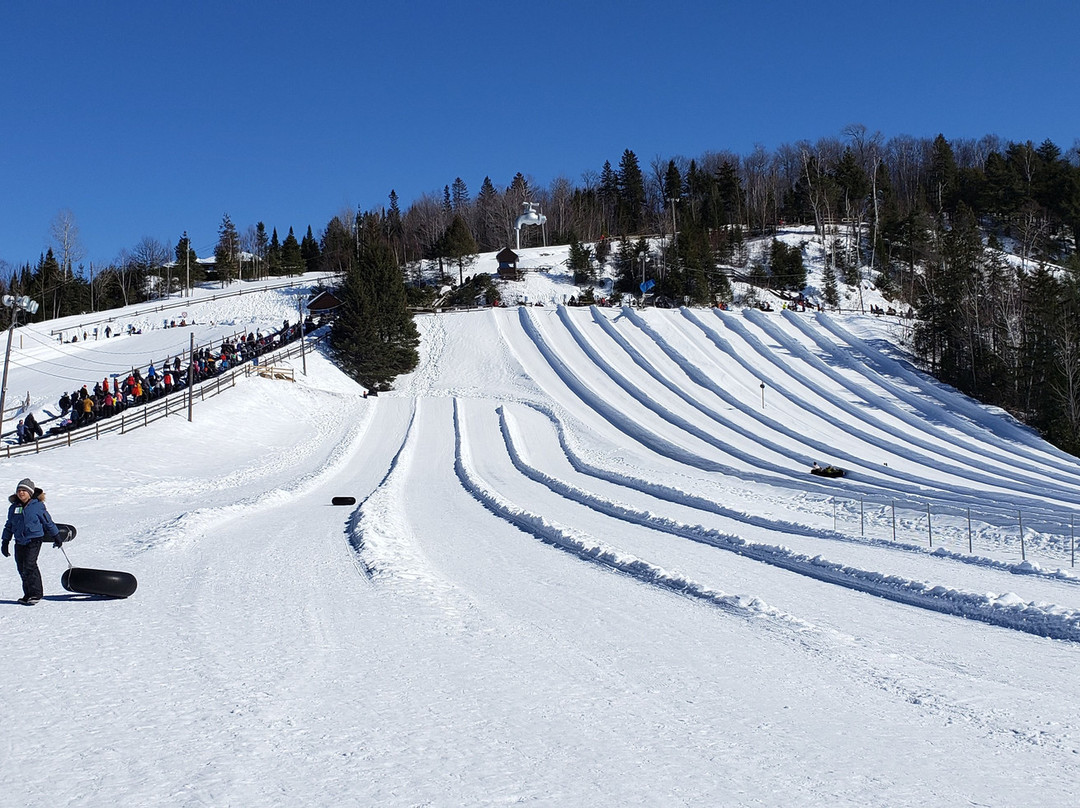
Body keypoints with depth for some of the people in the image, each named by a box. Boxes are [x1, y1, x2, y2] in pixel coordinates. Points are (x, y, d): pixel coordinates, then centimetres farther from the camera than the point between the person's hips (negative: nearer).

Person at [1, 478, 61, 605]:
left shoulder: (38, 506, -6)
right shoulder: (14, 507, 8)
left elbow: (48, 522, 4)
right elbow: (9, 526, 19)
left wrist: (56, 536, 10)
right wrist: (5, 542, 18)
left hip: (34, 540, -5)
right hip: (19, 542, 6)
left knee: (29, 565, -15)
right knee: (21, 568, 7)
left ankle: (36, 593, -8)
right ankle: (28, 594, 19)